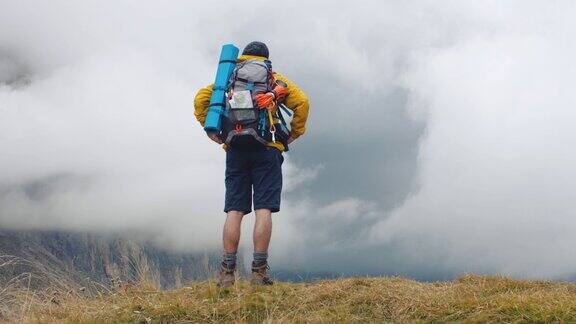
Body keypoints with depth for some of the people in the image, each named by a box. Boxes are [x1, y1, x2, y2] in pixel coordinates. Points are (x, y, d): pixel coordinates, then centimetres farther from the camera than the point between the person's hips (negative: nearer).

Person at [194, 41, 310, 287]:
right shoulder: (275, 80, 13)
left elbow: (201, 98, 7)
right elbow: (301, 102, -2)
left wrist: (211, 129, 7)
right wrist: (294, 133, 5)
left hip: (235, 149, 2)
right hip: (266, 148, -2)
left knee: (234, 211, 1)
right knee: (263, 210, -5)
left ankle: (227, 271, -3)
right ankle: (259, 270, -9)